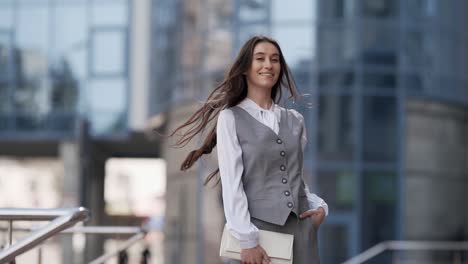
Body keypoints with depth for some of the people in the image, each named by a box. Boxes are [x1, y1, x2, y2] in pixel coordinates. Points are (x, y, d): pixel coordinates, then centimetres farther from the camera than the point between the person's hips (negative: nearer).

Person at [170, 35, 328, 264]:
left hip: (300, 227, 4)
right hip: (259, 227, -4)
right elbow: (232, 184, -7)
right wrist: (247, 240, -15)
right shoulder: (231, 118, 1)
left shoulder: (294, 120, 14)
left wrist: (320, 206, 1)